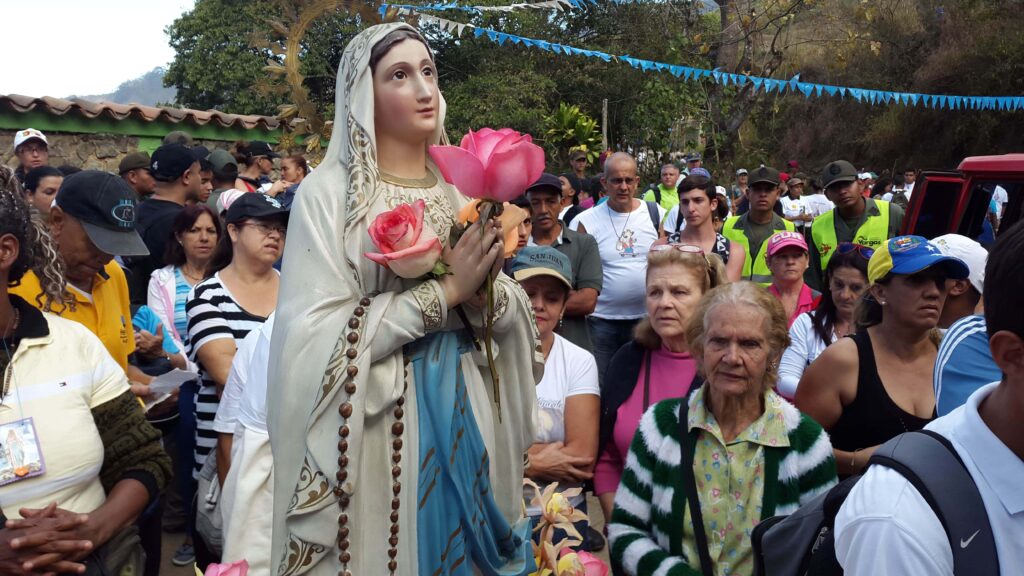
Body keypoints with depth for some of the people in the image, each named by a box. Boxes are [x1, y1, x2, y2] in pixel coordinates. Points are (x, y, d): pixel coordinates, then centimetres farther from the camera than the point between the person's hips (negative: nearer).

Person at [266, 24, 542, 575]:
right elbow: (319, 335, -17)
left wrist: (485, 285, -16)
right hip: (377, 422, -4)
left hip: (466, 411, 5)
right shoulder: (328, 191, -9)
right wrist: (445, 291, -19)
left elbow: (512, 317, 6)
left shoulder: (460, 189, 5)